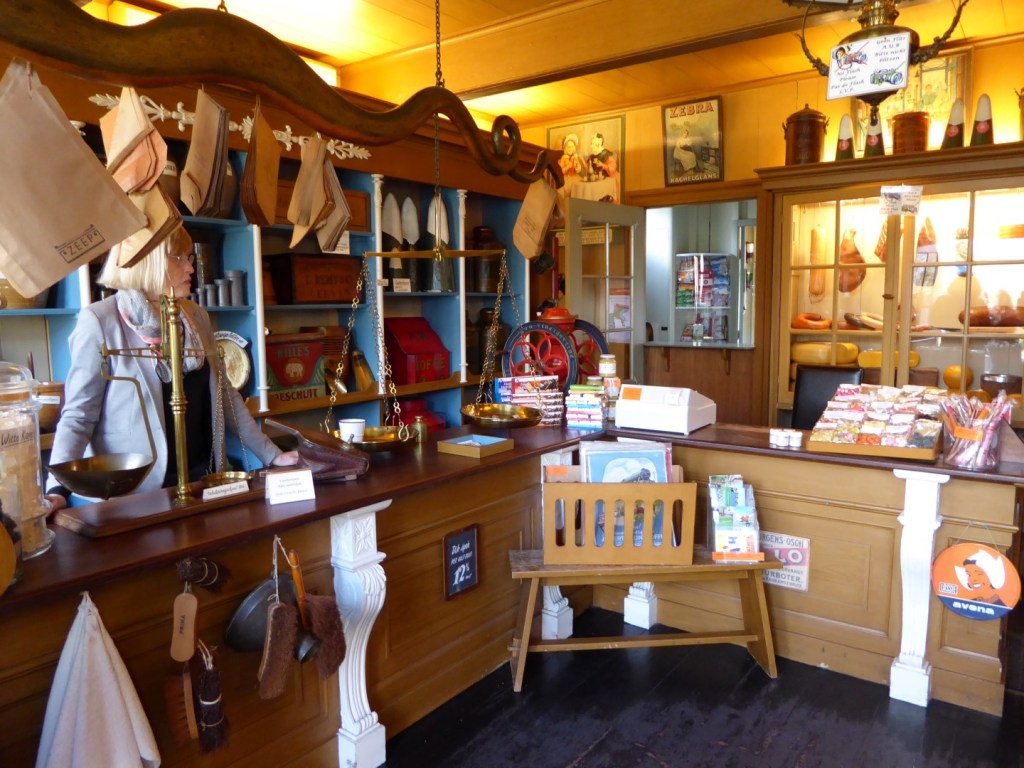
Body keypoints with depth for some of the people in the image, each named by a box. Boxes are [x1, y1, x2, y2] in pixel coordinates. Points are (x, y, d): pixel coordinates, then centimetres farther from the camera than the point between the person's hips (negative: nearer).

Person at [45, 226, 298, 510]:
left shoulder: (196, 318, 7)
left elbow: (225, 396, 12)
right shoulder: (100, 320, -8)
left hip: (202, 480, 5)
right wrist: (58, 489, -22)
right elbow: (79, 414, -9)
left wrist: (271, 455, 9)